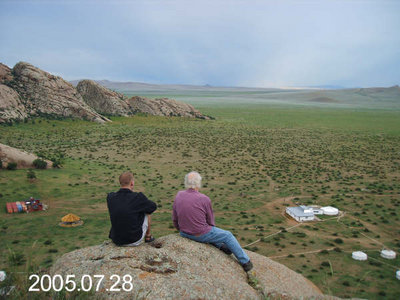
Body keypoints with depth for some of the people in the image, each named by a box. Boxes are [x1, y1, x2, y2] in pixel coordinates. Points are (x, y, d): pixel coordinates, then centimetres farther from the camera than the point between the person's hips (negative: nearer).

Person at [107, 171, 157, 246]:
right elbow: (153, 206, 0)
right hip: (134, 241, -4)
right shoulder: (138, 197, -18)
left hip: (117, 241, 4)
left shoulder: (110, 197, -7)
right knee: (147, 212, 17)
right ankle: (148, 236, 38)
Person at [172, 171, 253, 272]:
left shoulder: (179, 195, -6)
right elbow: (210, 221, -4)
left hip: (184, 233, 5)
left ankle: (220, 245, 39)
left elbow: (174, 218, 5)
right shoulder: (205, 199, -19)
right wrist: (212, 229, 19)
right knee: (228, 236, 16)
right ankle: (245, 262, 28)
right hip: (201, 235, -5)